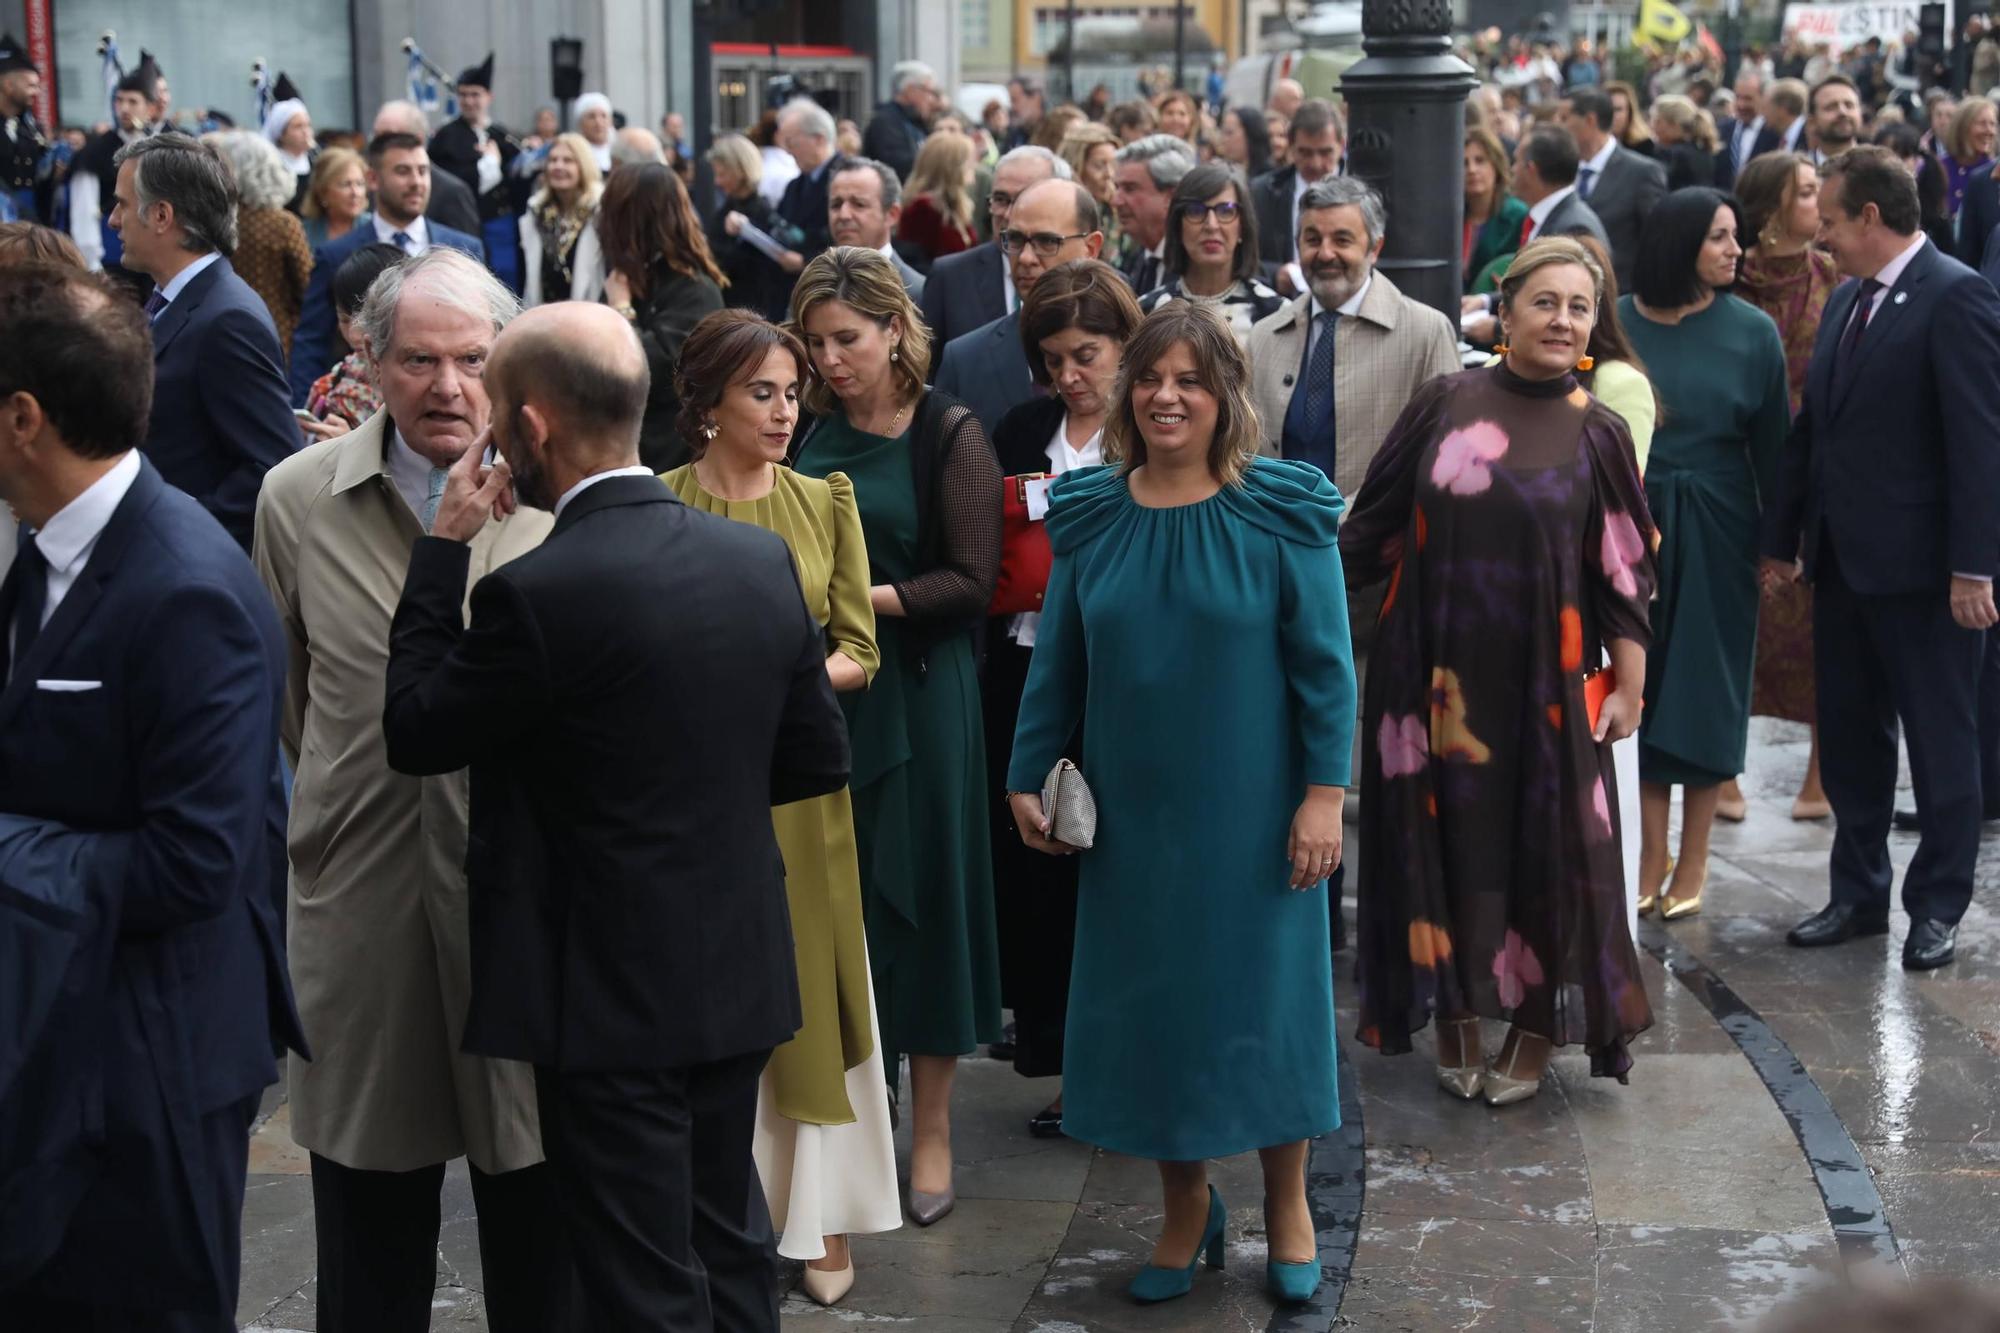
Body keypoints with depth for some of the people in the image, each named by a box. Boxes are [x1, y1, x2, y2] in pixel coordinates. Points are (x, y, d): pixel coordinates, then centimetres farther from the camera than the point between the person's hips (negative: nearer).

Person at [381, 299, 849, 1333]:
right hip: (739, 969, 7)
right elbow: (819, 759, 6)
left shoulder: (539, 591, -21)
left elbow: (414, 733, -7)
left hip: (611, 993, -7)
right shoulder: (761, 558, -1)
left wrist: (444, 549, -4)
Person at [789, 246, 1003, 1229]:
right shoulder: (807, 431, 8)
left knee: (919, 897, 2)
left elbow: (972, 583, -9)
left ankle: (930, 1130, 14)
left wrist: (864, 598, -16)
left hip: (915, 693, -4)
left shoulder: (949, 435, -4)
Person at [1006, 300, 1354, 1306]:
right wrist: (1027, 777, 5)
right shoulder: (1089, 514, 1)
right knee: (1149, 1000, 9)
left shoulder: (1280, 512, -9)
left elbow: (1324, 661, -8)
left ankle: (1287, 1205, 26)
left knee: (1263, 992, 7)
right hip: (1131, 808, 3)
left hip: (1251, 808, -3)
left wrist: (1324, 792, -12)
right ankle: (1186, 1204, 27)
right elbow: (1057, 659, 6)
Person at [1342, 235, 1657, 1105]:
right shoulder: (1444, 405, 0)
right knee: (1444, 836, 8)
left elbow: (1624, 575, 1)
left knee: (1545, 842, 5)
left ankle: (1535, 1029, 21)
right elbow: (1376, 524, 5)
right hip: (1436, 673, 1)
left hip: (1541, 680, -1)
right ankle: (1455, 1017, 24)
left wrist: (1629, 688, -1)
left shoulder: (1597, 434, -1)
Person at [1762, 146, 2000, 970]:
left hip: (1919, 563, -8)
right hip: (1843, 560, 8)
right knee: (1848, 737, 14)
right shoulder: (1847, 302, 13)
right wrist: (1784, 538, 15)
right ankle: (1859, 894, 26)